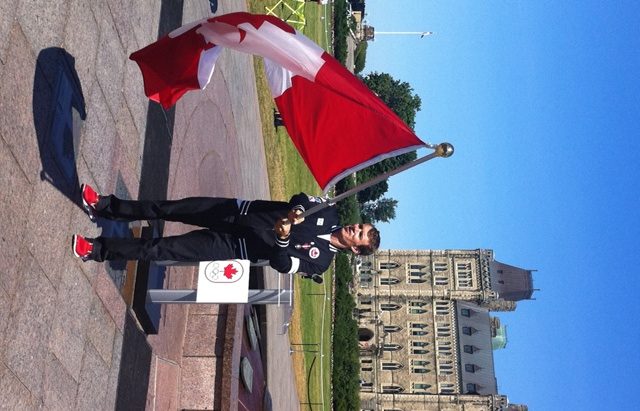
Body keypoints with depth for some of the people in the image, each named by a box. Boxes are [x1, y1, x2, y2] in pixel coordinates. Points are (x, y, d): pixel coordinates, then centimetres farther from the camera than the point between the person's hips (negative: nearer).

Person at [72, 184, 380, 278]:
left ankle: (97, 250, 0)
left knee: (161, 250, -11)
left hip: (233, 245, -5)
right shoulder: (329, 214, 3)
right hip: (238, 211, 5)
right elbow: (300, 198, 6)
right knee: (169, 209, -3)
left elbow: (282, 264, -21)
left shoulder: (320, 259, -12)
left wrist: (283, 238, -40)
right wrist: (295, 210, -17)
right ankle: (104, 206, 9)